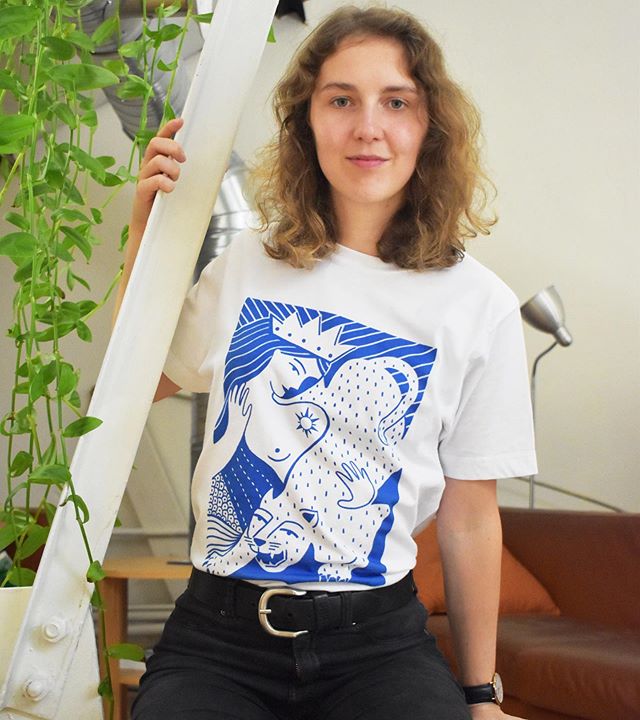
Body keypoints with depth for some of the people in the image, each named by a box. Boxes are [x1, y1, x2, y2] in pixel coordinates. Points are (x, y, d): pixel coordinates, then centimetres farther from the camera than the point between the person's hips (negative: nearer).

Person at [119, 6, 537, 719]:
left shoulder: (480, 307, 1)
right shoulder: (248, 264, 6)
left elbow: (469, 520, 5)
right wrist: (146, 234, 7)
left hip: (378, 641, 0)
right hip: (219, 633, 1)